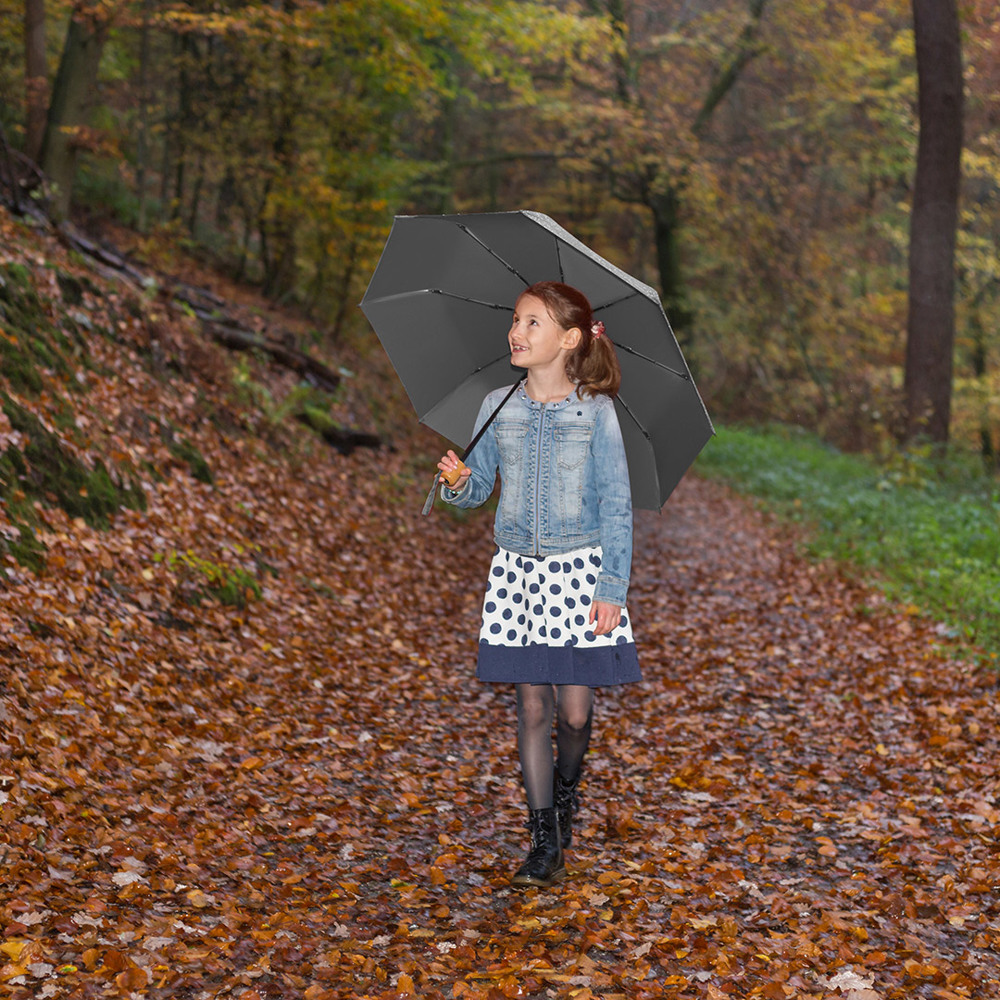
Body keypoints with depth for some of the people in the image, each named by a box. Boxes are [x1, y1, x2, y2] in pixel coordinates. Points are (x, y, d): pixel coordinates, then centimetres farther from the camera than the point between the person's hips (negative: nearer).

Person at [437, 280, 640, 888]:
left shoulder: (595, 412, -5)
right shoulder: (498, 409, 4)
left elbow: (617, 506, -4)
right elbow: (479, 488, 11)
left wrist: (612, 587, -9)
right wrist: (459, 482, -13)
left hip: (580, 568, -3)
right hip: (517, 569, 3)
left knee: (575, 709, -3)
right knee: (532, 705, 3)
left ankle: (565, 789, 31)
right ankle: (546, 841, 13)